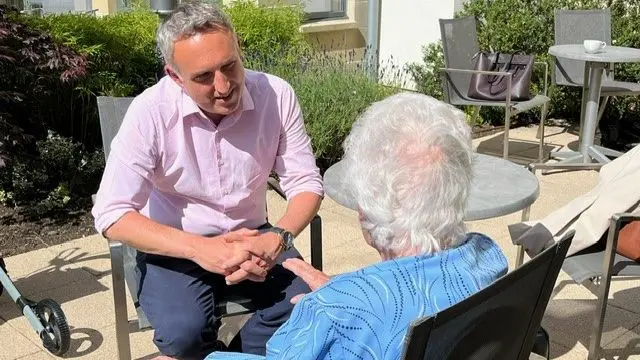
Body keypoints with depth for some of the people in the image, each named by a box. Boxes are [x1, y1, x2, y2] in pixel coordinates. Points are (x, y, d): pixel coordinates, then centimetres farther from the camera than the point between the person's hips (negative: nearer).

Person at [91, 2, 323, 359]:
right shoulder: (151, 111, -20)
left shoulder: (276, 95, -14)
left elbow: (306, 183, -8)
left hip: (250, 237, 2)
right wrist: (201, 249, -33)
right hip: (174, 245, -2)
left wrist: (277, 238, -29)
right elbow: (113, 214, -21)